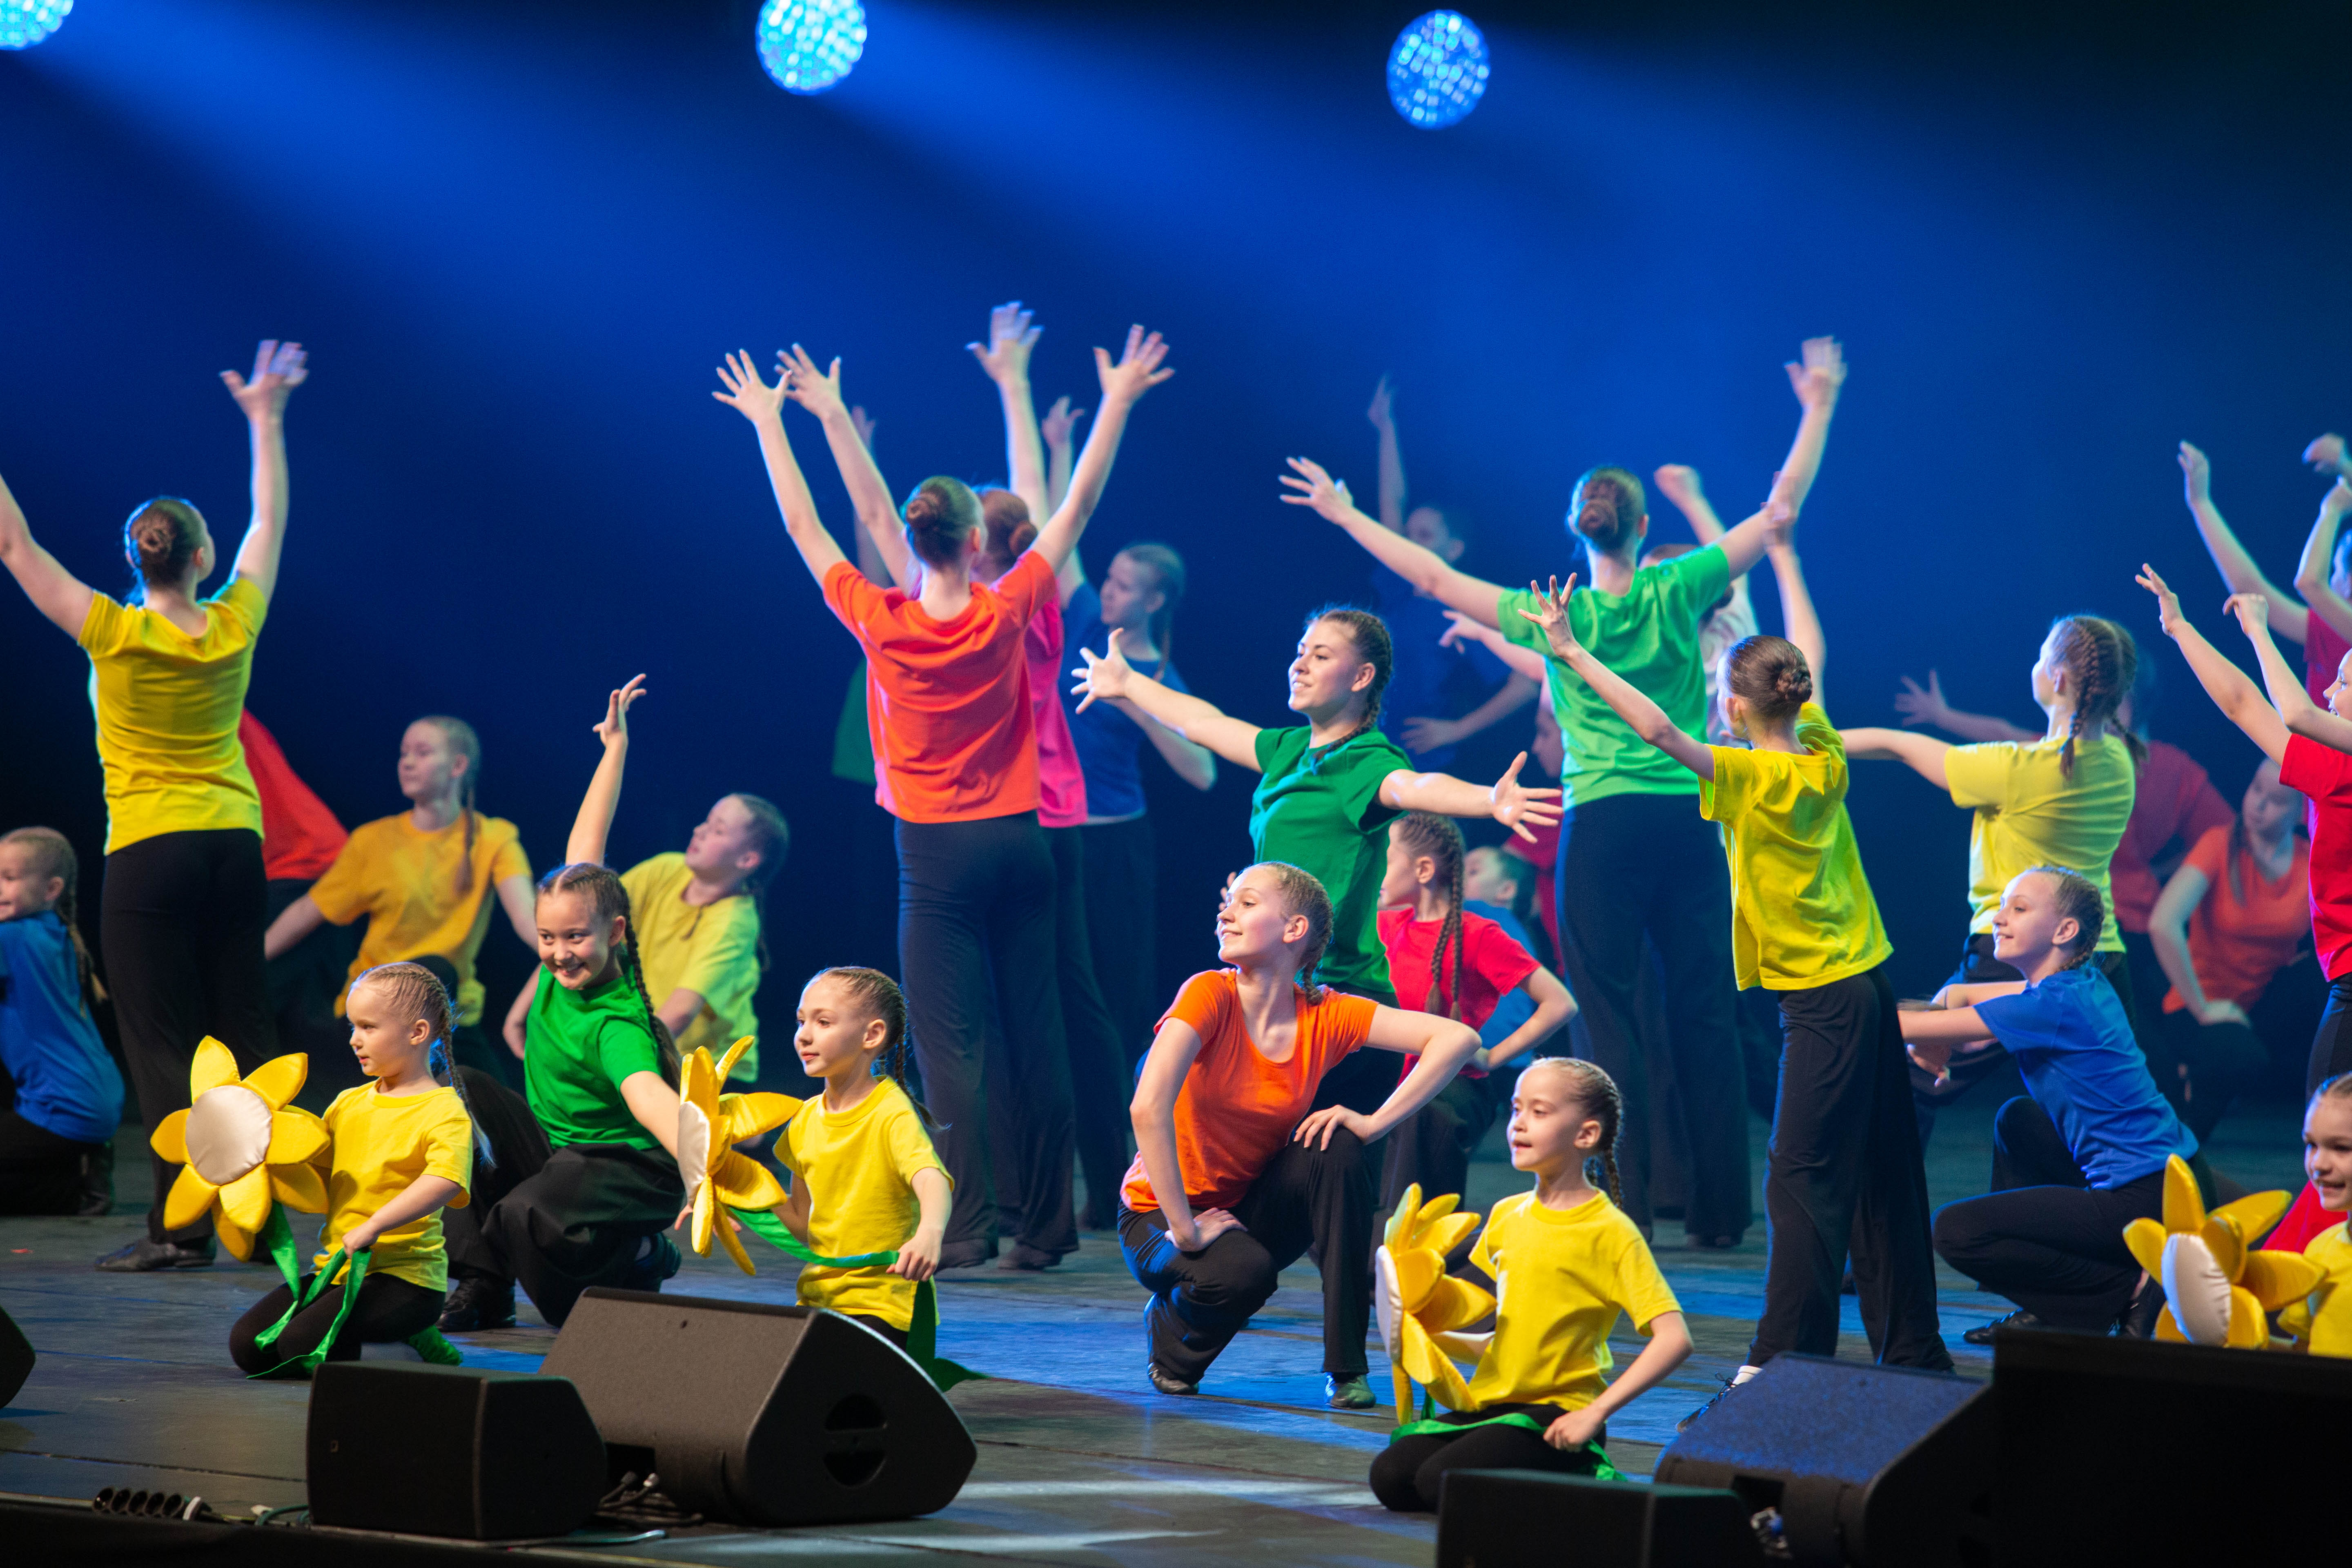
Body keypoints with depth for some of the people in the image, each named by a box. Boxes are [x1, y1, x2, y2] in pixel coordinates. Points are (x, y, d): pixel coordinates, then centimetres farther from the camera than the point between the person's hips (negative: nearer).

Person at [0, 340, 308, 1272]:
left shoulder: (115, 634, -10)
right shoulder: (234, 628, -1)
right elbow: (269, 524, 16)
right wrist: (265, 422, 26)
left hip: (150, 853, -4)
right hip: (236, 843, 4)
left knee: (162, 1045, -5)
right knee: (241, 1037, 8)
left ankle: (182, 1226, -11)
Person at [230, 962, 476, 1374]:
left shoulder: (444, 1112, -10)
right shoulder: (348, 1104, 14)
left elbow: (445, 1182, -29)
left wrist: (375, 1225, -35)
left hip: (406, 1276, -8)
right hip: (335, 1269, 8)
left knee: (304, 1343, -27)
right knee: (247, 1345, -5)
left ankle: (417, 1342, -3)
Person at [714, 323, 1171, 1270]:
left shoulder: (882, 623, -9)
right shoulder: (1005, 614, -6)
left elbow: (803, 526, 2)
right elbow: (1077, 508, 3)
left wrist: (769, 423, 13)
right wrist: (1117, 405, 12)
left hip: (938, 853, -2)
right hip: (1018, 841, 2)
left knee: (948, 1044, -4)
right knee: (1035, 1036, 7)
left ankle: (965, 1226, -11)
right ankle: (1045, 1226, 12)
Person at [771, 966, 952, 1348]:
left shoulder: (893, 1114, -13)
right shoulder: (806, 1117, 10)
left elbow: (932, 1181, -32)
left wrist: (930, 1232, -53)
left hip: (879, 1310, -7)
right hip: (816, 1299, 7)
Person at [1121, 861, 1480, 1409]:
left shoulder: (1325, 1016, -10)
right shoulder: (1212, 995, -21)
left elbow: (1458, 1039, -15)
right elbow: (1149, 1108, -34)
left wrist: (1372, 1123, -23)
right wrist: (1186, 1230, -31)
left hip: (1251, 1209, 4)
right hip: (1161, 1213, -4)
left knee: (1335, 1149, -24)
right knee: (1241, 1272, -35)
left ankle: (1346, 1368, -15)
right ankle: (1169, 1328, 3)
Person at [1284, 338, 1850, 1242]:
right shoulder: (1676, 593, -1)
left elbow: (1434, 579, 3)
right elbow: (1782, 508, 4)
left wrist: (1347, 518, 13)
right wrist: (1819, 409, 12)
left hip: (1601, 827, -1)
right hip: (1688, 821, 2)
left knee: (1607, 1022, 1)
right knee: (1705, 1016, 7)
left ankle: (1626, 1210, -5)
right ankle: (1719, 1211, 9)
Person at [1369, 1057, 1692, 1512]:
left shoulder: (1611, 1232, -10)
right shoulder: (1505, 1215, 10)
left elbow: (1674, 1339, -17)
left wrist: (1596, 1413, -21)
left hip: (1559, 1412, -7)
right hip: (1491, 1402, 7)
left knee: (1443, 1482, -25)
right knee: (1391, 1477, -11)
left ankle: (1578, 1475, -3)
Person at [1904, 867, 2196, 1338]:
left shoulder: (2057, 1004, -17)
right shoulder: (2078, 983, 11)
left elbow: (1906, 1026, -15)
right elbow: (1956, 995, 23)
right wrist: (1932, 1035, 3)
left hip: (2148, 1203, -10)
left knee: (1955, 1230, -7)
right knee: (2017, 1120, 29)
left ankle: (2129, 1294, -7)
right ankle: (2044, 1311, 24)